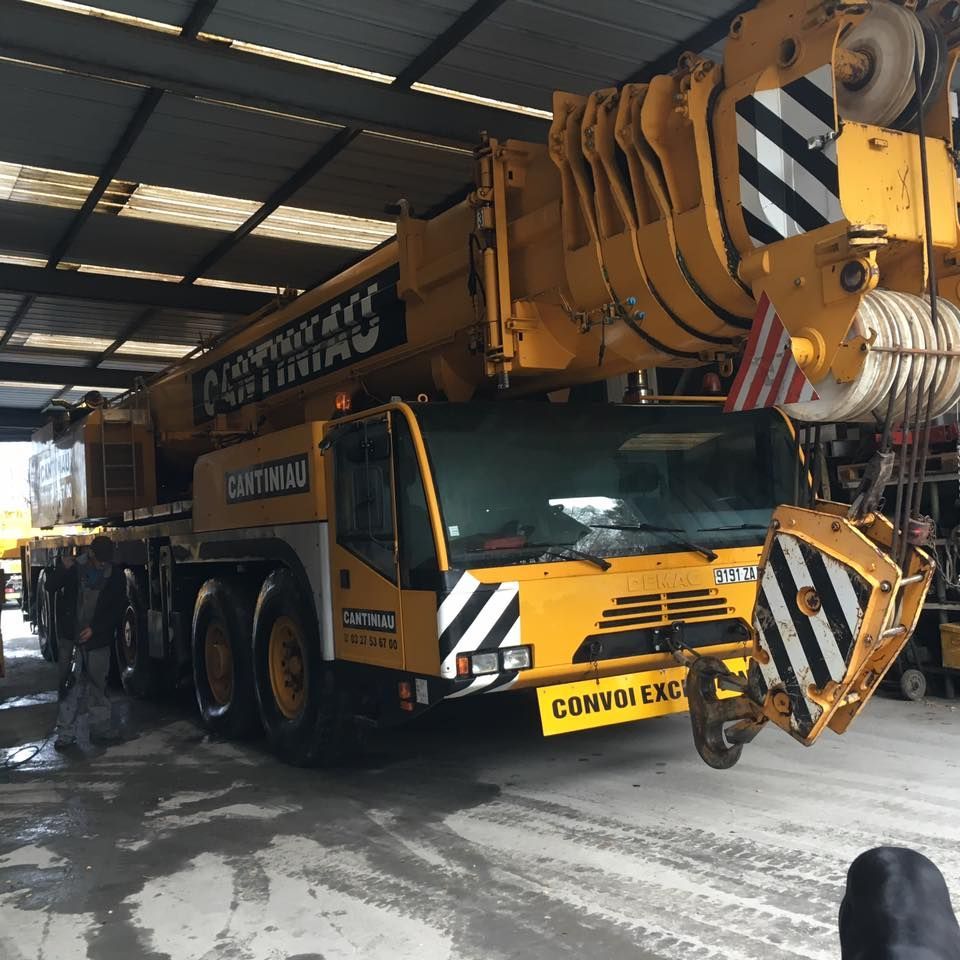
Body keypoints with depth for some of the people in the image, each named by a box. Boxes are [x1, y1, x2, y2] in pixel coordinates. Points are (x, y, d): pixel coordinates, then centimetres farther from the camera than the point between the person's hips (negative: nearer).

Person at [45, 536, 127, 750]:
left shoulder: (115, 574, -2)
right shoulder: (74, 567, -1)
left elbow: (118, 609, -1)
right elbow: (51, 587, -2)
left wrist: (95, 628, -10)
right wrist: (62, 568, -21)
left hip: (99, 639, 0)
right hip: (71, 637, 0)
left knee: (97, 686, 8)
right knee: (69, 686, 0)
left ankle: (101, 729, 16)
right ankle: (67, 733, 6)